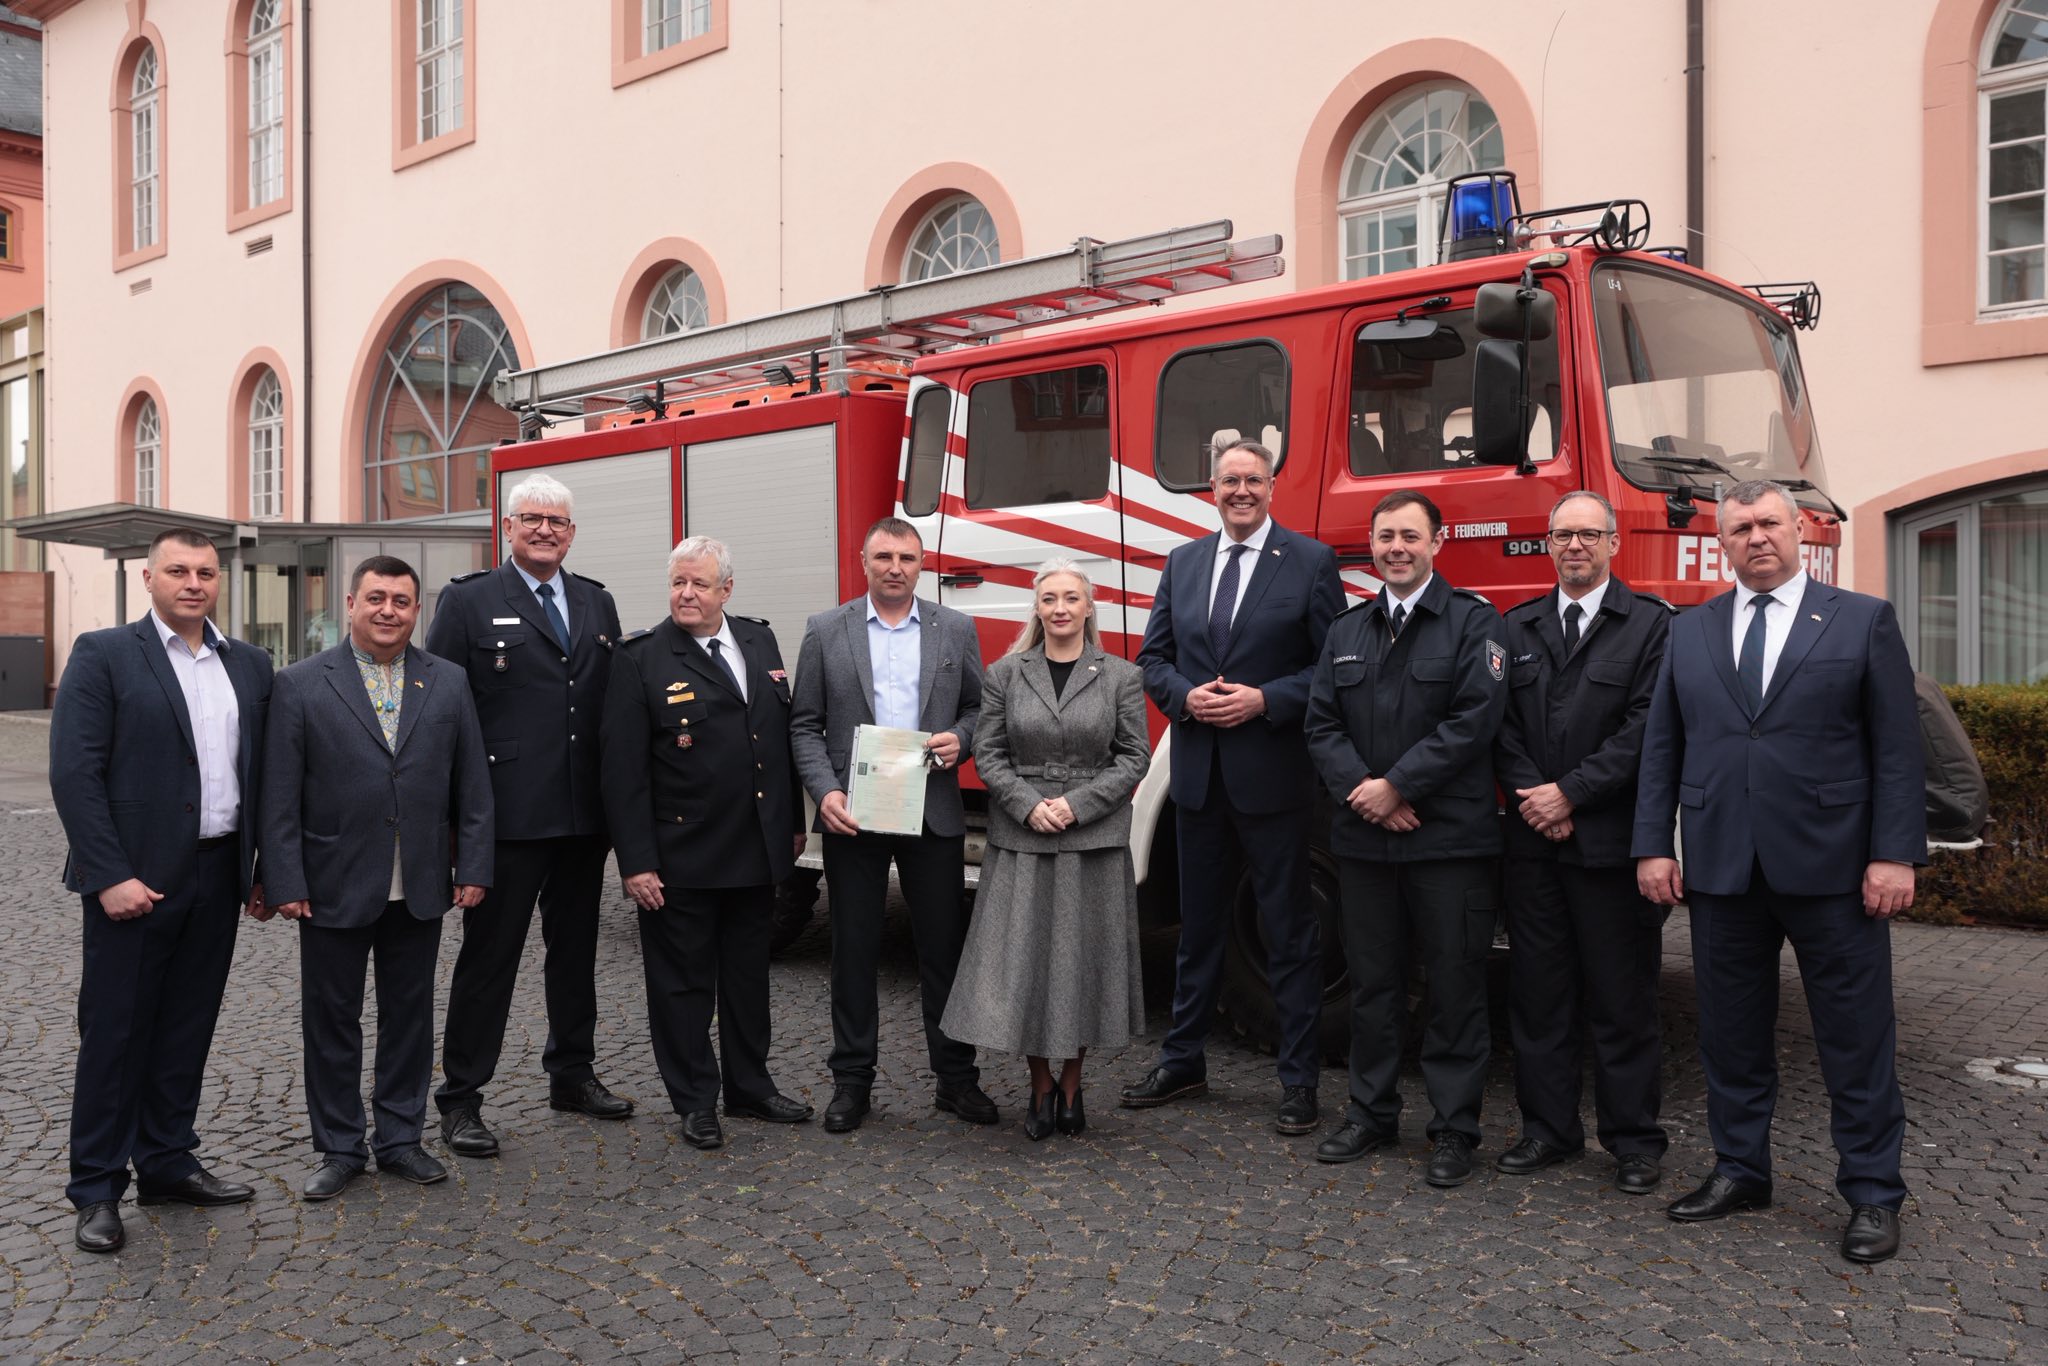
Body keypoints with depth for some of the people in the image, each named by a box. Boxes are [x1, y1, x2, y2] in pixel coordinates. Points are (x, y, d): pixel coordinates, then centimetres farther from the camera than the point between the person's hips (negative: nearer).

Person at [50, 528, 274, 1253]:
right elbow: (74, 773, -11)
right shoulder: (103, 655, -5)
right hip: (135, 879, -5)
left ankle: (167, 1164, 27)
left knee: (187, 1028, 14)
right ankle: (97, 1189, 16)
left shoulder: (249, 665, 10)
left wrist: (263, 870, 7)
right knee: (114, 1030, 4)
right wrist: (111, 876, -16)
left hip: (218, 873, 5)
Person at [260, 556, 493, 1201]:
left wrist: (473, 868, 0)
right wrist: (286, 883, -9)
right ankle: (339, 1149, 24)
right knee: (331, 1020, 9)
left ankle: (400, 1137, 27)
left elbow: (471, 784, 5)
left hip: (420, 888, 2)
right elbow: (280, 797, -5)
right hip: (335, 887, -2)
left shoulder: (449, 682, 4)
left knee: (409, 1015, 12)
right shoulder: (301, 685, -3)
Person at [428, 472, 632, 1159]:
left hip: (585, 818, 5)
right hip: (508, 818, -5)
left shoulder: (598, 603, 13)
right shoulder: (468, 601, -2)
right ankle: (460, 1097, 13)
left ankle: (572, 1073, 31)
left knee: (575, 948, 16)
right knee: (488, 957, 2)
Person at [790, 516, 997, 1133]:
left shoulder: (955, 630, 6)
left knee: (944, 945, 6)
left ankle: (956, 1077, 19)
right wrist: (825, 792, -11)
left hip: (934, 814, 1)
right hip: (852, 815, -1)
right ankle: (852, 1079, 19)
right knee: (854, 949, 7)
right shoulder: (826, 631, 3)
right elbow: (805, 726, 2)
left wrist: (961, 739, -10)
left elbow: (979, 706, 12)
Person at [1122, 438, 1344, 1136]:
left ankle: (1300, 1079, 15)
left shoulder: (1311, 562, -3)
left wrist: (1263, 700, -17)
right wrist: (1185, 697, -8)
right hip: (1198, 772, 5)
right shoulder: (1183, 563, 10)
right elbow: (1153, 657, 11)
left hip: (1273, 774, -4)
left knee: (1289, 929, 4)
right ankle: (1183, 1060, 29)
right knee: (1199, 924, 16)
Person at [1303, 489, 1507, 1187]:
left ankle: (1454, 1128, 15)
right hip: (1364, 839, 5)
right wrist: (1360, 789, -9)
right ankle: (1371, 1111, 27)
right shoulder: (1347, 631, 14)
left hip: (1451, 837, -4)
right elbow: (1323, 724, 8)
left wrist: (1396, 784, -14)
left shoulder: (1474, 622, -2)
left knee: (1454, 987, 3)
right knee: (1371, 981, 13)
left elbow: (1473, 721, -12)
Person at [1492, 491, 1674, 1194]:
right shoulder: (1519, 627, 13)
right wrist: (1531, 797, -7)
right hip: (1534, 840, 4)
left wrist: (1569, 793, -12)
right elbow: (1502, 724, 8)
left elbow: (1645, 728, -9)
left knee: (1622, 997, 4)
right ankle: (1548, 1126, 22)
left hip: (1611, 839, -4)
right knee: (1538, 990, 10)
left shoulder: (1651, 624, -1)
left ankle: (1634, 1139, 17)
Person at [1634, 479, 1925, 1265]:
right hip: (1722, 868, 3)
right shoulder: (1689, 633, 10)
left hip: (1830, 866, -3)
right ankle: (1739, 1171, 26)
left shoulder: (1863, 621, 3)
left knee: (1856, 1036, 5)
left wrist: (1895, 853, -9)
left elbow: (1897, 747, -1)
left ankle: (1873, 1193, 18)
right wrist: (1654, 845, 2)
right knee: (1732, 1030, 11)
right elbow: (1661, 747, 9)